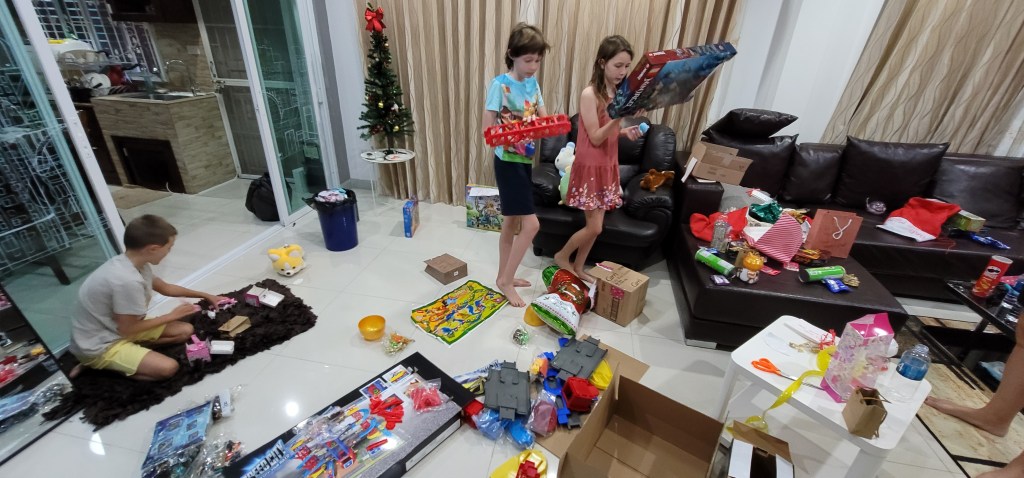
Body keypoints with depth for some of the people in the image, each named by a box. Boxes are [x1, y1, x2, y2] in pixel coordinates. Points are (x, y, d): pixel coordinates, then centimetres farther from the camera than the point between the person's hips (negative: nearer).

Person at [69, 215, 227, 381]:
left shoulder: (134, 263, -5)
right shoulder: (127, 280, -34)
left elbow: (166, 288, 15)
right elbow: (127, 329, -23)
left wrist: (205, 295, 20)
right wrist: (171, 316, -10)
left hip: (118, 328, 9)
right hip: (98, 346, -9)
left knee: (185, 331, 6)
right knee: (168, 368, -22)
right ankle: (99, 364, -2)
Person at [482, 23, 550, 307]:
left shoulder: (533, 83, 10)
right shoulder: (500, 84, -13)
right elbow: (488, 130, -16)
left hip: (526, 159, 8)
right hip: (508, 161, -8)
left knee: (512, 222, 14)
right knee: (531, 224, -9)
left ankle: (504, 276, 28)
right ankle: (506, 280, 9)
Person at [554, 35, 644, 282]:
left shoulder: (618, 93, 7)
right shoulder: (589, 94, -16)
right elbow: (595, 138, -18)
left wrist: (627, 131, -4)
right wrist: (620, 116, -29)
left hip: (609, 165, 7)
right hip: (590, 167, -7)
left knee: (595, 226, 11)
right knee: (594, 227, -4)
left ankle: (578, 267, 28)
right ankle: (562, 256, 20)